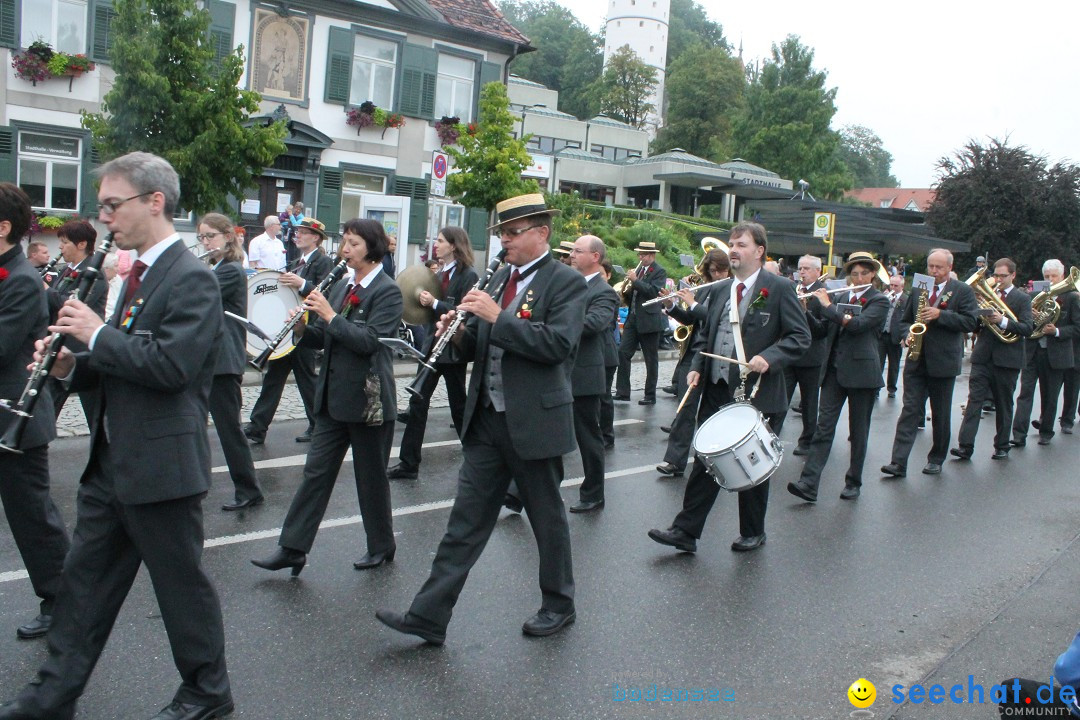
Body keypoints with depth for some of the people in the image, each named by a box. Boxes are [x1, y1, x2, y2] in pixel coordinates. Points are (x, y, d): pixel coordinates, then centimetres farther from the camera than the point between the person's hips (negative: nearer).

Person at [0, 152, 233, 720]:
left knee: (180, 582, 6)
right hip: (112, 461, 9)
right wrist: (71, 364, 2)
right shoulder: (139, 274, 13)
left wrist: (97, 333, -17)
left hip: (160, 465, -9)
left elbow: (169, 365, -27)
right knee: (83, 581, 16)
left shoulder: (191, 279, -16)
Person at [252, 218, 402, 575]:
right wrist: (302, 328, -6)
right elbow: (323, 339, 13)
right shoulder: (341, 288, 12)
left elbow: (369, 341, -21)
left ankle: (382, 546, 24)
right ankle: (292, 548, 11)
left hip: (368, 399, -7)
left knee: (371, 477, 6)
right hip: (333, 397, 7)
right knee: (316, 471, 6)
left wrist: (330, 315, -20)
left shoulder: (387, 291, -9)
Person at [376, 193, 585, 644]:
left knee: (547, 518, 10)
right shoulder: (500, 277, 13)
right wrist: (458, 333, -4)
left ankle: (559, 605, 30)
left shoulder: (566, 282, -8)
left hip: (534, 422, -6)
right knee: (465, 521, 7)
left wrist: (496, 316, -22)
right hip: (487, 421, 6)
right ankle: (428, 616, 10)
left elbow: (557, 343, -23)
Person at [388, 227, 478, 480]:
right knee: (418, 401, 4)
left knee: (458, 405, 5)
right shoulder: (440, 275, 12)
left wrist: (435, 303, -21)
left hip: (453, 348, -7)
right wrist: (425, 299, -1)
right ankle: (408, 463, 8)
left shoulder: (468, 276, -11)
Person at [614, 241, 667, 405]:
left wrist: (635, 280, -21)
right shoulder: (639, 269, 15)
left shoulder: (659, 272, -7)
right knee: (623, 353, -1)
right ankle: (622, 392, 3)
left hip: (649, 321, -7)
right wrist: (628, 290, 0)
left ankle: (650, 396, 10)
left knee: (651, 360, 3)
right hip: (633, 319, 7)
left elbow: (654, 291, -22)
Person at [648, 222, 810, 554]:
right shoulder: (719, 290, 11)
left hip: (757, 393, -5)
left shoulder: (779, 288, -6)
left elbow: (800, 336, -8)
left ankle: (753, 532, 26)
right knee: (705, 462, 5)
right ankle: (686, 530, 9)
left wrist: (768, 358, -23)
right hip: (717, 391, 5)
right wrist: (696, 366, 3)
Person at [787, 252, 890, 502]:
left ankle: (854, 482, 19)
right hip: (834, 371, 4)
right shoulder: (841, 298, 15)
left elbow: (857, 324, -19)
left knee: (858, 431, 6)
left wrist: (828, 305, -13)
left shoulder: (879, 301, -2)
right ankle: (808, 483, -11)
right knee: (824, 427, -5)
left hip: (861, 372, -4)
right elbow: (824, 329, 14)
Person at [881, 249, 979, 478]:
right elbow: (905, 320, 19)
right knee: (910, 410, -4)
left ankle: (936, 460, 21)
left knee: (941, 415, 8)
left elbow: (970, 322, -10)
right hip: (916, 361, 3)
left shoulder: (962, 291, 0)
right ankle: (898, 462, -9)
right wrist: (908, 335, -2)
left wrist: (940, 315, -19)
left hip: (943, 362, -3)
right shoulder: (918, 290, 12)